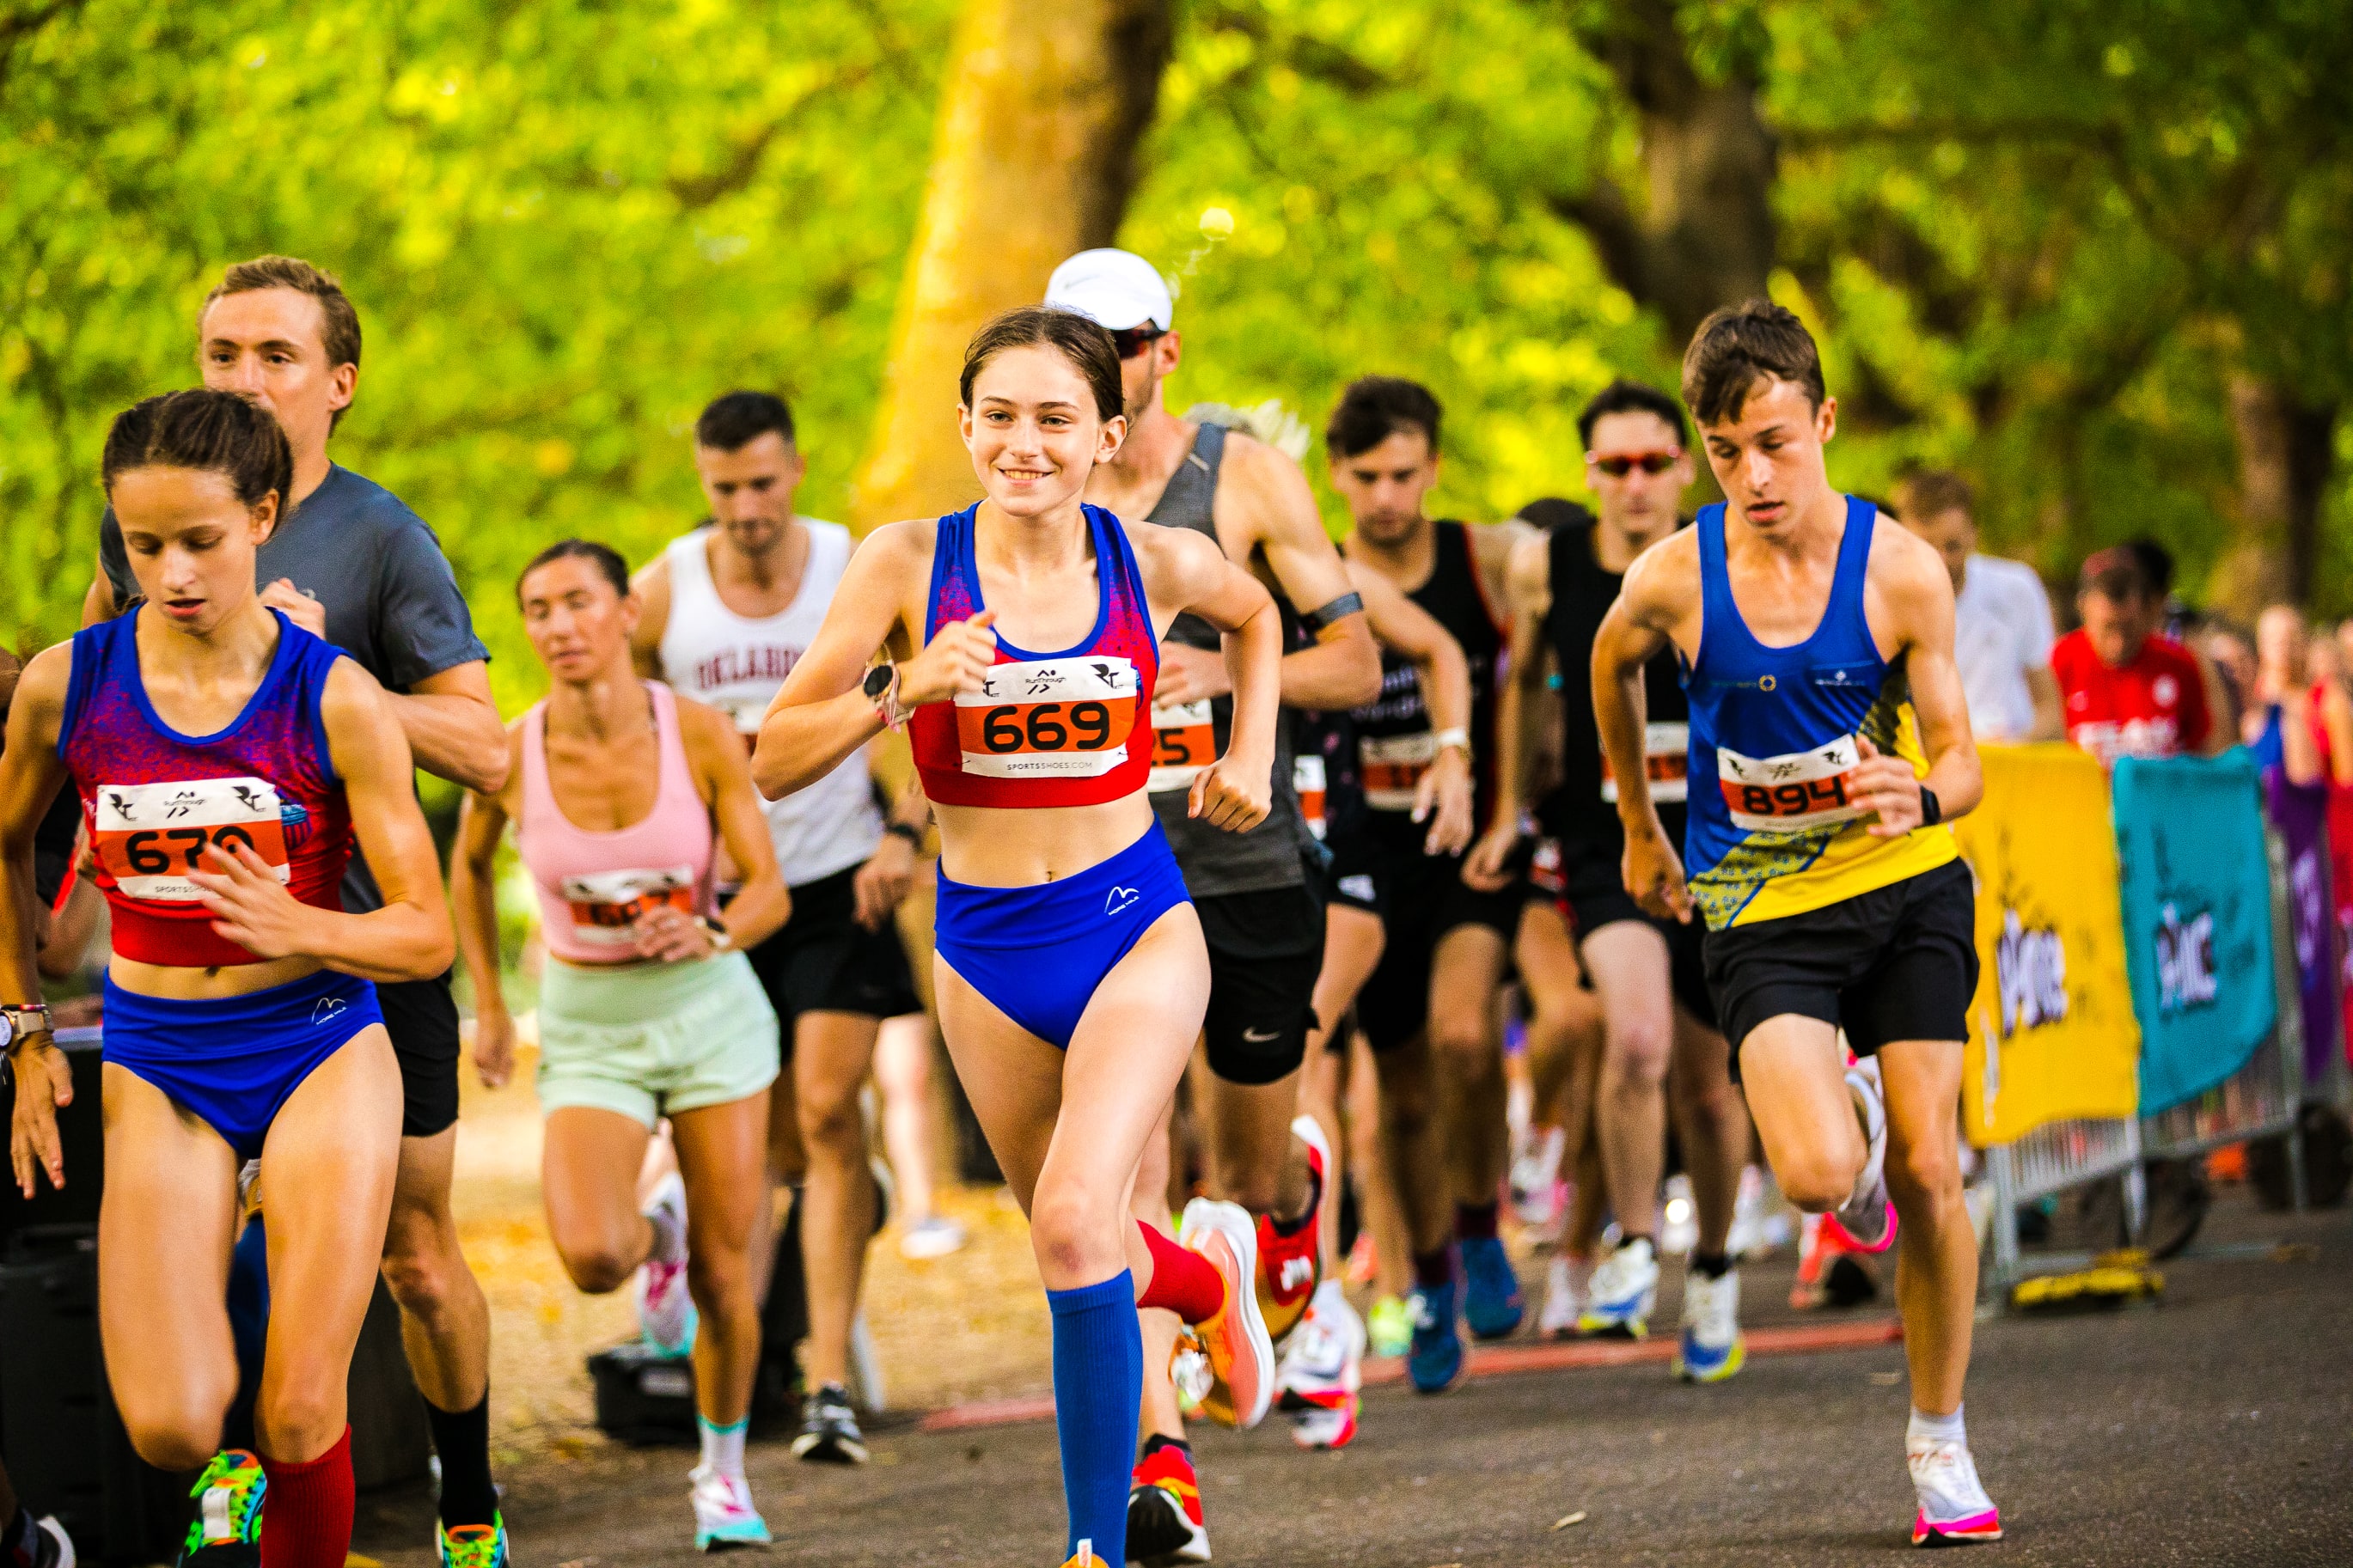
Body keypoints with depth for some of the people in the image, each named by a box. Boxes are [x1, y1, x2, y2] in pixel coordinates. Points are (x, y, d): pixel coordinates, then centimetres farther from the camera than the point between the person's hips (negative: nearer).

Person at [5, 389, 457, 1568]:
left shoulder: (335, 698, -11)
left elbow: (428, 934, -7)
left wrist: (298, 927, -26)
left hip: (320, 1050, -1)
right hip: (157, 1066, 1)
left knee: (299, 1422, -7)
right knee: (167, 1428, -13)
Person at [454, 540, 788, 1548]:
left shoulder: (700, 734, -15)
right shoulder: (510, 755, -13)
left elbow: (770, 892, -11)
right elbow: (470, 866, 9)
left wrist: (710, 933, -32)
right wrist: (487, 1004, 7)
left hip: (711, 1011, 0)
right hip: (589, 1030, 0)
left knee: (724, 1277, 2)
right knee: (592, 1259, -22)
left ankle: (723, 1468, 28)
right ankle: (658, 1231, 17)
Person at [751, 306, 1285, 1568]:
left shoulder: (1157, 564, -5)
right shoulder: (907, 563, -9)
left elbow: (1255, 615, 21)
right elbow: (773, 762, -11)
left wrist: (1250, 755, 9)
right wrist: (901, 692, -25)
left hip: (1133, 929, -2)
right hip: (983, 948, 2)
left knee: (1073, 1221, -21)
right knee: (1077, 1249, 17)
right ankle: (1208, 1269, 53)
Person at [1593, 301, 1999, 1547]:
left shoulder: (1903, 571, -13)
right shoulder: (1674, 580, -12)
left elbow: (1959, 758, -7)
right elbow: (1613, 666, 12)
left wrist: (1921, 795, -31)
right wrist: (1639, 827, 21)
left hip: (1906, 886, 1)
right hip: (1759, 907, -1)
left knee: (1927, 1172, -1)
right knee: (1818, 1174, -21)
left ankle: (1940, 1443, 17)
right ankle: (1847, 1113, 19)